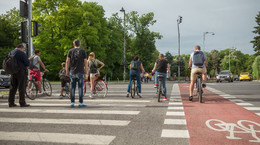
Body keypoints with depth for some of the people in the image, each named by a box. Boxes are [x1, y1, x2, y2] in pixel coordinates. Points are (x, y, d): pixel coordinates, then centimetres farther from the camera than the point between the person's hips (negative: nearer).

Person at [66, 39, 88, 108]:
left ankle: (72, 102, 8)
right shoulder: (83, 51, 1)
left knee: (72, 87, 7)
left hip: (72, 72, 2)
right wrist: (86, 70, 8)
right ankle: (81, 103, 5)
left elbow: (67, 61, 1)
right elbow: (85, 62, -1)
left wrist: (67, 71, 6)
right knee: (80, 87, 3)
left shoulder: (70, 51, 5)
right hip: (80, 72, -1)